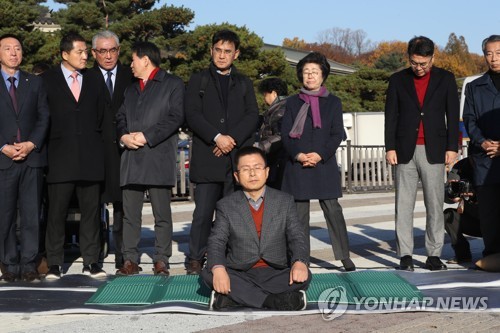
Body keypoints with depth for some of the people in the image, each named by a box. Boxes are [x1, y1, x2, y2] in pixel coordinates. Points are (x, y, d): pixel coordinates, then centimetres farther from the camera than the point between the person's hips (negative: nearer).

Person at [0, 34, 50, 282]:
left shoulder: (35, 83, 14)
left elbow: (44, 117, 8)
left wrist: (31, 144, -7)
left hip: (33, 157, 1)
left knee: (32, 214, 0)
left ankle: (29, 264, 6)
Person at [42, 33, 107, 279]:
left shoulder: (94, 80, 13)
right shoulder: (47, 80, 3)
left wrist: (94, 142, 10)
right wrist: (50, 142, 2)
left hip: (90, 156, 3)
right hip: (60, 157, -3)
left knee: (91, 210, 4)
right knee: (57, 211, 0)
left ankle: (91, 262, 11)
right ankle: (54, 264, 7)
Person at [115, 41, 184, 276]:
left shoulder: (172, 84, 5)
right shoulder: (131, 89, 26)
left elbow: (176, 117, -6)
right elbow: (120, 118, 22)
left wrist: (147, 136, -12)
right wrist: (123, 136, -1)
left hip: (159, 157, -5)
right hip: (131, 158, 6)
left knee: (162, 215, -2)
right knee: (130, 214, 4)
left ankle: (161, 261, 4)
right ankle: (130, 260, 8)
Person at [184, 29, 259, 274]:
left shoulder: (244, 83, 19)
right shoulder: (198, 80, 13)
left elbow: (252, 116, 6)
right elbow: (192, 114, 0)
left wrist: (232, 138, -10)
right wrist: (217, 137, -13)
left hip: (239, 157, 2)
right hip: (207, 157, -2)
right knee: (203, 212, -5)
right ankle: (196, 259, 3)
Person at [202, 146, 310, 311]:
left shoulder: (285, 201, 8)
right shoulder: (226, 206, 6)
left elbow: (297, 237, 0)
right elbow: (216, 242, -4)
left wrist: (300, 262, -23)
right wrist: (218, 269, -27)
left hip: (275, 273, 0)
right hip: (240, 275, 0)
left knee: (303, 276, -28)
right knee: (208, 274, -28)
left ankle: (234, 297, -31)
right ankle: (274, 300, -36)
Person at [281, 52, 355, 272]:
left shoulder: (333, 102, 10)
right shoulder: (292, 103, 13)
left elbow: (337, 134, 2)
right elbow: (285, 134, 5)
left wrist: (320, 154, -12)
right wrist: (297, 154, -12)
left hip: (324, 164, -1)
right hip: (297, 164, 1)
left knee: (333, 210, -4)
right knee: (299, 212, 1)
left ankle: (344, 256, 1)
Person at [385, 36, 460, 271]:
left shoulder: (445, 79, 7)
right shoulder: (398, 80, 7)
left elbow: (452, 115, 5)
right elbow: (391, 117, 6)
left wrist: (452, 147, -2)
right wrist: (390, 148, -1)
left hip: (433, 152, 0)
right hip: (405, 152, 1)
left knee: (434, 205, 0)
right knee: (404, 206, 0)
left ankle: (434, 255, 5)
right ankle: (405, 255, 3)